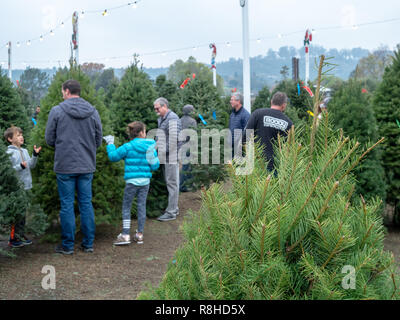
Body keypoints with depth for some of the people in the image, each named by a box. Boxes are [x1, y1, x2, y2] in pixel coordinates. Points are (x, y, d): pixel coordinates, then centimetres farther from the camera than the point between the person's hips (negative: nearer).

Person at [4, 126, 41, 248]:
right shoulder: (9, 153, -10)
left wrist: (35, 155, 2)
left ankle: (21, 236, 22)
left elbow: (31, 165, 14)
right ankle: (13, 239, 2)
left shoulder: (24, 151, 13)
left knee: (23, 213, 13)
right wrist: (20, 167, -25)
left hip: (25, 187, 7)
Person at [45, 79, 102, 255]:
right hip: (87, 166, 3)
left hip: (65, 165, -3)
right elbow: (98, 140, 8)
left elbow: (50, 139, 0)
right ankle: (88, 243, 15)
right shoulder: (93, 112, 4)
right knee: (86, 203, 10)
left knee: (67, 205, 4)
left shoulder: (57, 111, -6)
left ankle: (67, 245, 10)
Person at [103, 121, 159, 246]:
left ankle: (125, 235, 0)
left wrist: (110, 144, 14)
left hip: (132, 181, -3)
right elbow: (155, 166, 4)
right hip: (145, 181, 4)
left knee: (126, 207, 5)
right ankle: (139, 234, 17)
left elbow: (113, 156, -1)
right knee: (141, 206, 11)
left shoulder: (128, 147, -8)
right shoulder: (151, 147, 2)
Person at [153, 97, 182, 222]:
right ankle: (174, 208, 25)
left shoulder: (172, 119, -14)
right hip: (165, 157, 10)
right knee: (170, 182, 15)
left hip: (171, 157, -10)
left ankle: (171, 212, -2)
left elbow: (174, 138, -22)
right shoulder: (161, 119, 17)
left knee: (172, 183, -5)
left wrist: (165, 151, -18)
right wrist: (157, 149, 9)